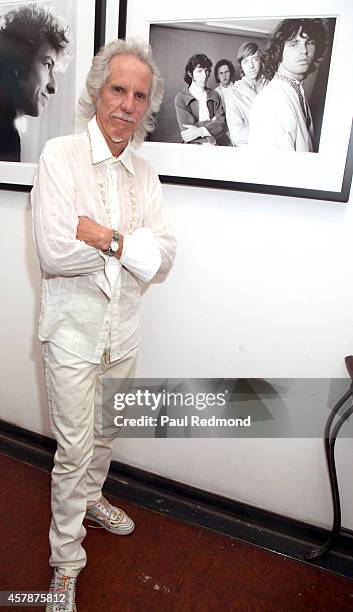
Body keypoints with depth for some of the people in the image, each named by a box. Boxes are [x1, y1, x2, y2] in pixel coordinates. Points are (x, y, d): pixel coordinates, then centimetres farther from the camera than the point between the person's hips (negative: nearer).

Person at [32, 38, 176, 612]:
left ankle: (90, 497, 51)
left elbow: (164, 258, -7)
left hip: (124, 328, 5)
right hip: (73, 328, -5)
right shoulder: (60, 155, -10)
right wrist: (128, 244, -14)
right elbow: (53, 252, -23)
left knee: (105, 431, 22)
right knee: (75, 446, 4)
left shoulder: (145, 174, 4)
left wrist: (104, 237, -20)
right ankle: (66, 560, 27)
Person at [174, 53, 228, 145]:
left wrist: (201, 131, -14)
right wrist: (213, 122, -3)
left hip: (219, 144, 3)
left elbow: (223, 123, 1)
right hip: (194, 147, -3)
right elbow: (187, 132, -6)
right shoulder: (181, 98, 4)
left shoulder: (214, 95, 15)